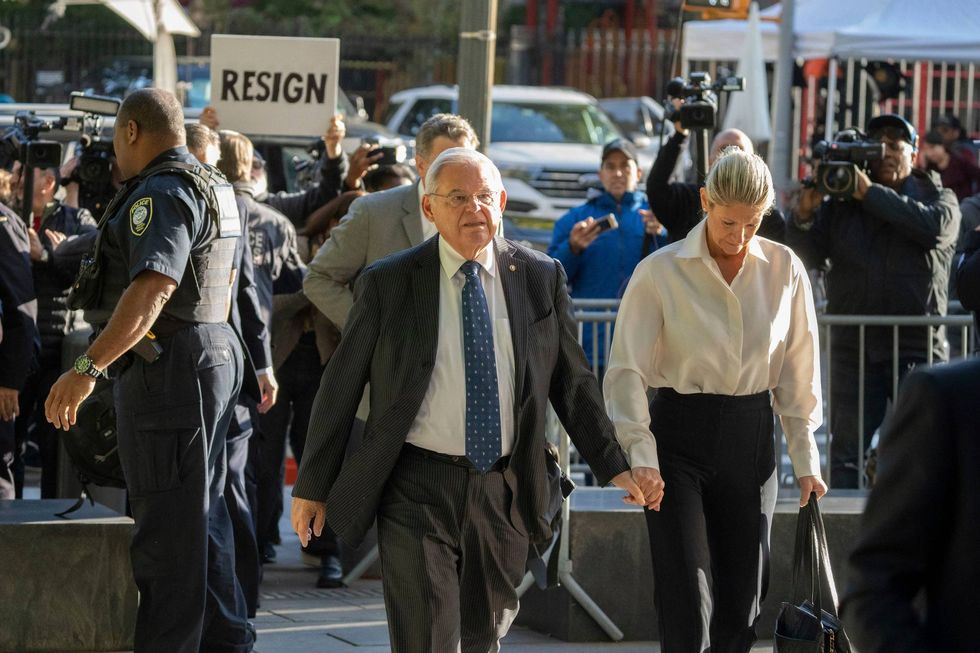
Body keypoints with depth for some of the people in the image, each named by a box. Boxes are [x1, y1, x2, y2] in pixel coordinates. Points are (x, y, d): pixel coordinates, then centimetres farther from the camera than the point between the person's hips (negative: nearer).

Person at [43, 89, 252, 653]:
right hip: (216, 353, 10)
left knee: (168, 524, -9)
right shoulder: (215, 188, 17)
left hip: (167, 368, -10)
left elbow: (152, 290, -30)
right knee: (204, 513, 17)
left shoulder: (161, 194, -17)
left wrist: (89, 368, -36)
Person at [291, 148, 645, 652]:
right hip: (418, 491, -3)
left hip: (504, 492, 3)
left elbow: (572, 382, 11)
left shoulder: (541, 278, 4)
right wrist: (313, 486, 4)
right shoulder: (387, 284, -3)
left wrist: (612, 467, 4)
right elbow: (339, 388, 3)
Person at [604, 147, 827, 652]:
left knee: (742, 606, 5)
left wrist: (805, 459, 5)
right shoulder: (660, 273, -7)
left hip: (751, 439, 3)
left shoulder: (785, 271, 2)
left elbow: (798, 371, 9)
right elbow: (627, 369, -9)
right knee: (687, 608, -11)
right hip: (679, 439, -3)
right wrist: (640, 454, -21)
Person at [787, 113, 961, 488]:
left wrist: (871, 193, -16)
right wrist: (805, 214, -16)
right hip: (853, 347, 2)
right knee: (846, 449, 2)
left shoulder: (938, 198, 7)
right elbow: (809, 257, 3)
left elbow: (933, 226, -16)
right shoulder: (841, 201, 12)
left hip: (916, 348, -2)